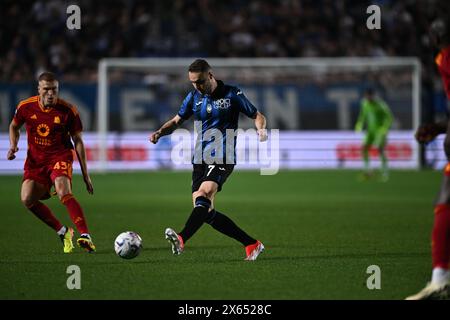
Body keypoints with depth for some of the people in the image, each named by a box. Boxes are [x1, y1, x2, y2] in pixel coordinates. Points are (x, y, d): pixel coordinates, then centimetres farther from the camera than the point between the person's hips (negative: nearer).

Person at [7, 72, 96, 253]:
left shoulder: (67, 110, -11)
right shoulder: (26, 107, -5)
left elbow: (77, 141, -2)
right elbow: (14, 126, 17)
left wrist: (85, 174, -3)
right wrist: (13, 146, -4)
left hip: (60, 156, -3)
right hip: (35, 159, 3)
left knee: (63, 192, -30)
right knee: (27, 199, -14)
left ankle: (85, 235, -33)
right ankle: (62, 232, 4)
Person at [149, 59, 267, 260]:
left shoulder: (232, 94, -2)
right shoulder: (193, 97, 11)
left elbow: (257, 116, 4)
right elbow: (177, 121, 22)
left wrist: (261, 129, -18)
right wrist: (159, 132, 3)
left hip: (223, 157, -6)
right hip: (200, 159, 6)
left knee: (205, 193, -30)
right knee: (206, 213, -2)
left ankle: (181, 239, -48)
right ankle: (252, 245, 9)